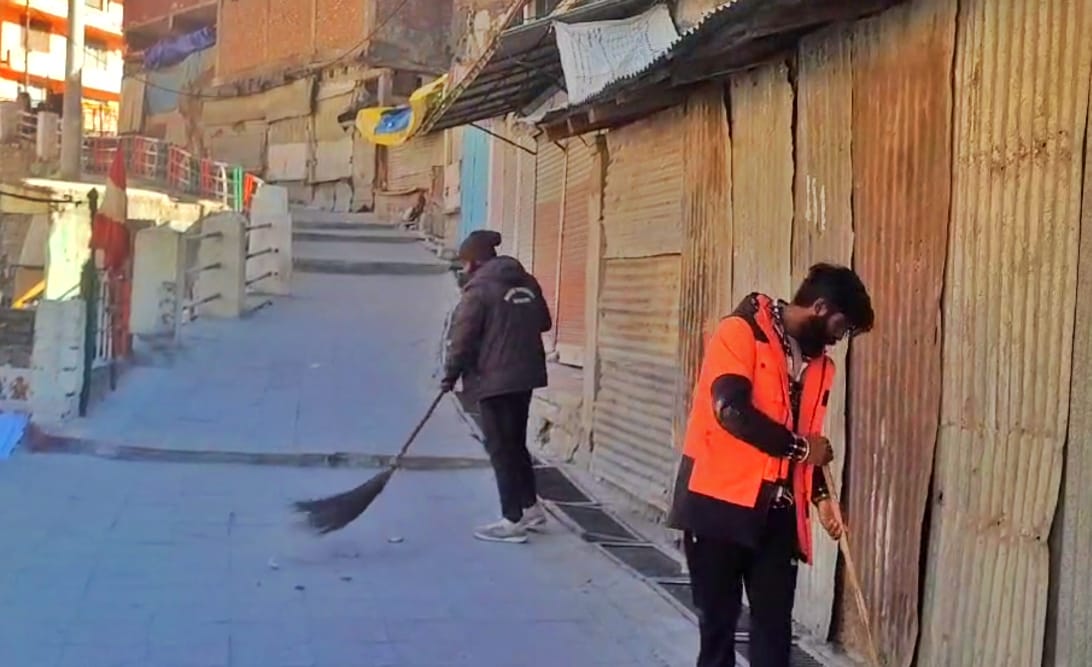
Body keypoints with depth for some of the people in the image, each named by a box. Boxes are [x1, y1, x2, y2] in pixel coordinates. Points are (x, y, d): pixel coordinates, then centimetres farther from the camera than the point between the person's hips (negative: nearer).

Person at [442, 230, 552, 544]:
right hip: (525, 374, 8)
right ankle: (532, 508, 25)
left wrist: (451, 375, 1)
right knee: (516, 443, 19)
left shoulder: (479, 288, -12)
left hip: (494, 378, -7)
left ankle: (512, 521, 2)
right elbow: (544, 322, 18)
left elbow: (463, 338, -12)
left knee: (500, 448, 0)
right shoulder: (527, 282, 9)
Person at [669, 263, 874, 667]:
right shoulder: (741, 332, -10)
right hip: (720, 499, -6)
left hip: (777, 509, 6)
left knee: (775, 623, 6)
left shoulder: (818, 363, 12)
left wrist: (821, 495, 7)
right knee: (718, 619, 6)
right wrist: (799, 447, -13)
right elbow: (731, 410, -23)